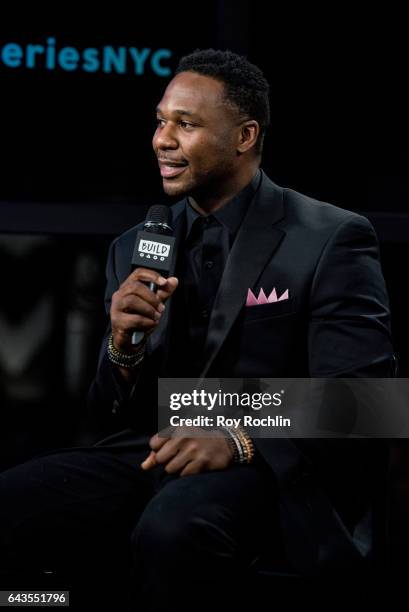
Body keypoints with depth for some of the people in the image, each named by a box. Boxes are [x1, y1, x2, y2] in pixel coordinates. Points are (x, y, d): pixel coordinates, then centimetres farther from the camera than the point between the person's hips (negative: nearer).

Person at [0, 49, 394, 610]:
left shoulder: (331, 241, 1)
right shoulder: (134, 250, 17)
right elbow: (112, 420, 16)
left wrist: (241, 439, -25)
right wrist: (123, 346, -6)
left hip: (269, 470, -4)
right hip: (149, 458, 4)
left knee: (171, 527, -38)